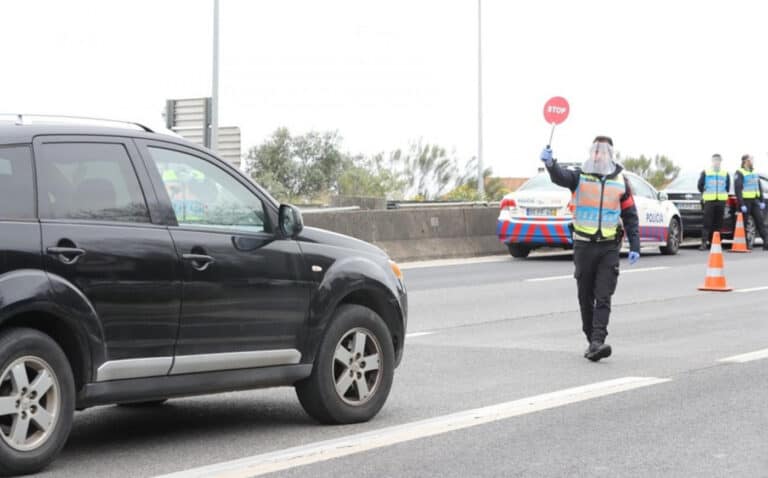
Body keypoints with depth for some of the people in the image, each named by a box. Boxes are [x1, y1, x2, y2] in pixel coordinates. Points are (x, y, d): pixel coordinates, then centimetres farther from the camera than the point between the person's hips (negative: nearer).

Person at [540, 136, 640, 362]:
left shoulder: (620, 182, 6)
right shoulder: (580, 177, 2)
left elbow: (630, 216, 10)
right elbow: (560, 176, -21)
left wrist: (634, 246, 3)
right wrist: (550, 163, -44)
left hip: (609, 248, 0)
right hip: (584, 245, 0)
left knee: (603, 298, -9)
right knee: (586, 298, 8)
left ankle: (597, 343, -17)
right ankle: (592, 340, 20)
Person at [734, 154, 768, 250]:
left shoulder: (754, 173, 16)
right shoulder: (739, 173, -7)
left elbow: (759, 187, 20)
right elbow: (738, 189, -13)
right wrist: (741, 204, -18)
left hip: (755, 201, 6)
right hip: (745, 201, -6)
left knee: (760, 221, -1)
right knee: (744, 224, -1)